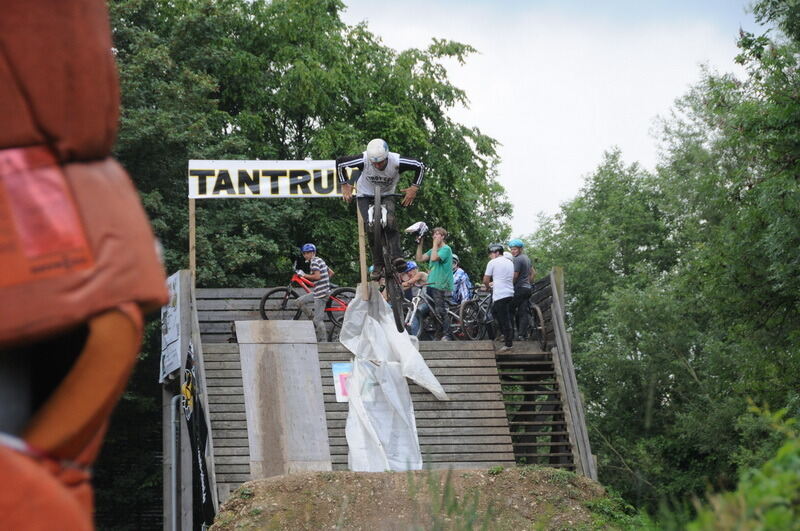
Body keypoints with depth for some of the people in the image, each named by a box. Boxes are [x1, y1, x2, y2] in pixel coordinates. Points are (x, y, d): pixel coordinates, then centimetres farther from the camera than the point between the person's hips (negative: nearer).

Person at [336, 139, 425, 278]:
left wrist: (414, 188, -19)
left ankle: (396, 256, -34)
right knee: (370, 227, -21)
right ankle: (378, 264, -12)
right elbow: (339, 163, -14)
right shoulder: (363, 160, -30)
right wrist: (345, 185, -11)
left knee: (390, 220, -29)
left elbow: (420, 166, -14)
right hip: (365, 195, 0)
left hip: (386, 195, 0)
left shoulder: (396, 161, -29)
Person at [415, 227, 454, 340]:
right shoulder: (433, 250, 20)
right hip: (431, 284, 9)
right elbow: (419, 258, 11)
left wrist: (435, 243, -11)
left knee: (441, 311, -11)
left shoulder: (446, 249, -6)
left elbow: (434, 258, -21)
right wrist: (420, 243, 7)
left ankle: (446, 335, -8)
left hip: (441, 285, -9)